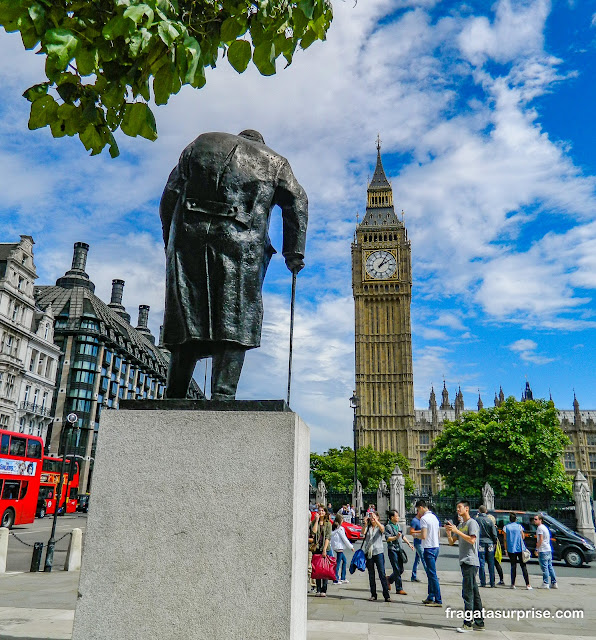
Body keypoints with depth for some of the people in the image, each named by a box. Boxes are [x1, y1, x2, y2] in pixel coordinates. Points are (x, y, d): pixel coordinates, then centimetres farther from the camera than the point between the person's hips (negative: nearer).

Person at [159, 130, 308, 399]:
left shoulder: (200, 144, 26)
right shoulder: (275, 162, 22)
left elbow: (170, 195, 19)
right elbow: (297, 202, 10)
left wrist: (170, 242, 21)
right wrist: (294, 252, 9)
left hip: (189, 239, 2)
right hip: (242, 245, -2)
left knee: (187, 319, 4)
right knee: (234, 324, -2)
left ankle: (174, 398, 4)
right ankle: (222, 395, -10)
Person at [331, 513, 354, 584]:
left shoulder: (333, 527, 8)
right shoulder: (340, 528, -14)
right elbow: (344, 539, -11)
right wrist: (351, 547, 0)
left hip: (335, 546, 8)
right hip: (339, 547, -8)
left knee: (344, 560, 17)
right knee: (338, 563, -2)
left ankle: (342, 578, 20)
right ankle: (335, 580, 1)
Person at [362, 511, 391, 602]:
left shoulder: (380, 527, 5)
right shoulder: (368, 527, 10)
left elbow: (382, 529, -19)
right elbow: (363, 533, -9)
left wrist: (376, 521, -35)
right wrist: (365, 524, -25)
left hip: (378, 552, -3)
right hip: (369, 553, 3)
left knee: (382, 574, -8)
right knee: (371, 575, 7)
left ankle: (386, 595, -7)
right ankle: (373, 594, 16)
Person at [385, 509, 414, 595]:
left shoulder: (398, 525, 14)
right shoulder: (388, 526, -11)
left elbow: (402, 536, 24)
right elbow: (387, 538, -20)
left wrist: (409, 543, 21)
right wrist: (396, 537, -34)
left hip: (399, 550, 8)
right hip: (392, 550, -8)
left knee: (401, 570, 10)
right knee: (397, 570, -6)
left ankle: (389, 580, 30)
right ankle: (399, 589, 3)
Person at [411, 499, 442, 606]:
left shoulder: (424, 518, -14)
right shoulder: (434, 517, 14)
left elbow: (423, 536, -21)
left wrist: (415, 535, -2)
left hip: (429, 548, -9)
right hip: (436, 546, 9)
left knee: (432, 574, -6)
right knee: (430, 573, 16)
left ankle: (438, 601, -5)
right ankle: (430, 597, 21)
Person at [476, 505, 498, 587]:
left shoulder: (477, 519, -4)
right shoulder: (490, 520, 1)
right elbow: (494, 533, 3)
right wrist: (495, 543, 14)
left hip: (481, 543, -2)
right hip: (490, 543, 2)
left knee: (481, 563, 2)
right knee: (491, 564, 9)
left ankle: (483, 582, 1)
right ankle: (492, 583, 10)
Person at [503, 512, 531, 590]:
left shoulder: (506, 527, -1)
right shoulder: (519, 526, -1)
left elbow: (505, 540, -1)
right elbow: (523, 537, 4)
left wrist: (506, 549, 6)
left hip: (511, 549, 0)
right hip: (520, 549, 0)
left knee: (513, 566, 6)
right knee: (523, 566, 4)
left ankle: (513, 584, 4)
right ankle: (527, 584, 0)